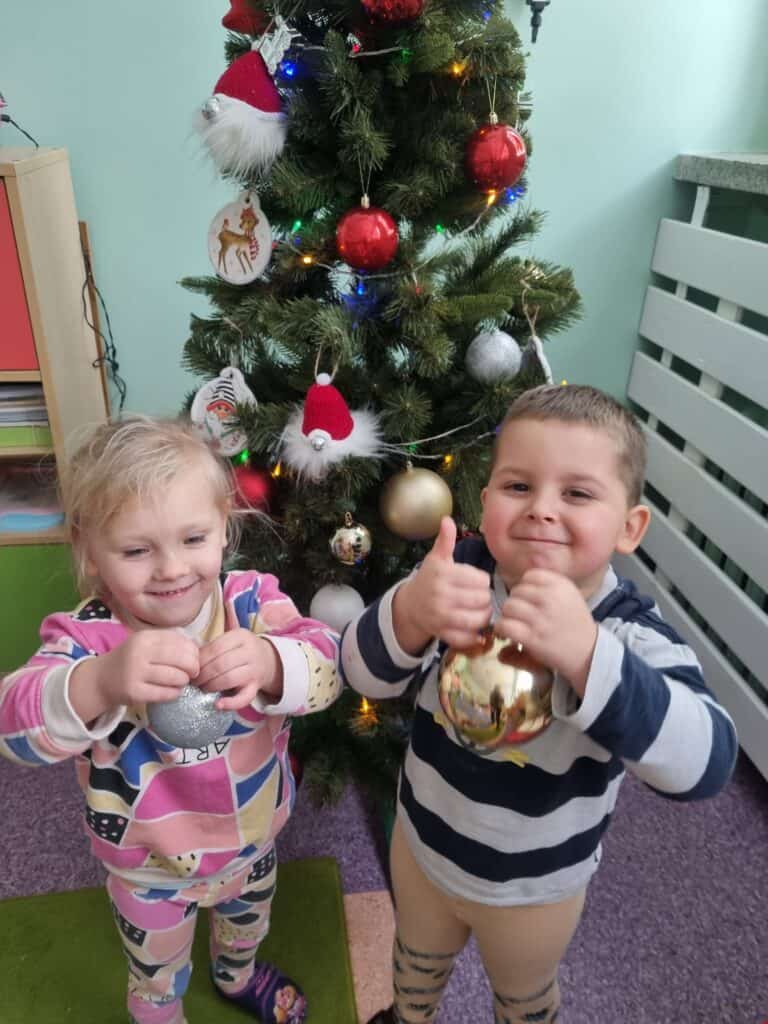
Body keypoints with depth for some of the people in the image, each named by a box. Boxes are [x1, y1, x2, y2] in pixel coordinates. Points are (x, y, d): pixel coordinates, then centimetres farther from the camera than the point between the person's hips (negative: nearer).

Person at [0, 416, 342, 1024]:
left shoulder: (252, 602, -21)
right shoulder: (87, 636, -27)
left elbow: (325, 666, -33)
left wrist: (269, 662, -55)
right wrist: (100, 681, -60)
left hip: (251, 839, 3)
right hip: (149, 867, -2)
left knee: (248, 924, 35)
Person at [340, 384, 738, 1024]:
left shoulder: (633, 635, -28)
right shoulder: (462, 571, -23)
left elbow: (704, 766, -42)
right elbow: (364, 676, -25)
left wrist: (585, 655, -57)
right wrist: (410, 615, -48)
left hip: (535, 888, -2)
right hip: (423, 845, 3)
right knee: (418, 960, 34)